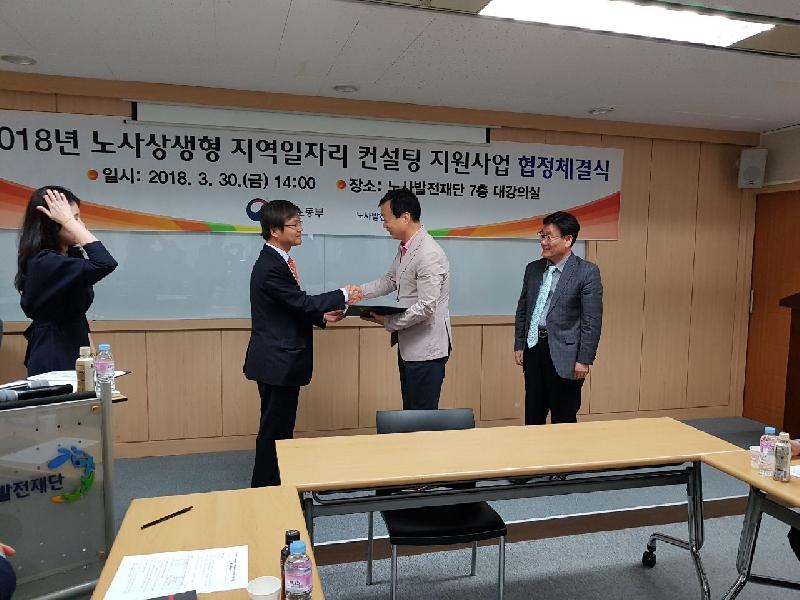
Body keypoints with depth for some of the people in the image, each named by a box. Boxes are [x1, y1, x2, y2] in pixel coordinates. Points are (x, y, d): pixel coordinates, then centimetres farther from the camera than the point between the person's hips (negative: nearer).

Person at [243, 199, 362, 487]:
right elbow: (302, 302, -22)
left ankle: (276, 484, 33)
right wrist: (343, 296, -12)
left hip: (282, 360, 10)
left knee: (280, 426, 19)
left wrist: (322, 316, 4)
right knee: (274, 429, 2)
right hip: (277, 362, -10)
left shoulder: (277, 261, 11)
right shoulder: (270, 267, -20)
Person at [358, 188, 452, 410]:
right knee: (410, 412, 19)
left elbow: (426, 307, -24)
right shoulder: (405, 248, 7)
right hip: (408, 345, 9)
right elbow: (389, 281, 16)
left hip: (426, 349, -9)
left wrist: (388, 321, -15)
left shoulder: (429, 254, -23)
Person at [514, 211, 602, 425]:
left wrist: (584, 360, -13)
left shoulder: (587, 272, -8)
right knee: (533, 417, 14)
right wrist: (519, 345, 10)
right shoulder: (533, 269, 9)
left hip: (563, 355, -5)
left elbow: (592, 321, -10)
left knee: (563, 421, 7)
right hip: (533, 350, 5)